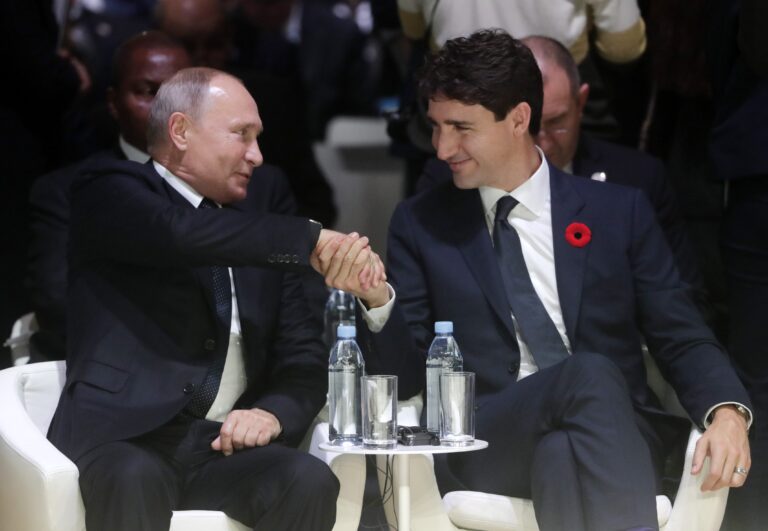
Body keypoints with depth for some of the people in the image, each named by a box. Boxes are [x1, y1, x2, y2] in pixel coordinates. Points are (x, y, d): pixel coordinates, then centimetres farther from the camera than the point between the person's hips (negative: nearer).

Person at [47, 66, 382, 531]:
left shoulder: (260, 213, 18)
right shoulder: (109, 195, 4)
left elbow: (303, 357, 15)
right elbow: (182, 232, -21)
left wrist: (273, 413, -7)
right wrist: (312, 240, -21)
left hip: (229, 445, 5)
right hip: (128, 442, -4)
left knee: (310, 481, -27)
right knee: (134, 480, -38)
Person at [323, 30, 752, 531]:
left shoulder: (618, 211, 13)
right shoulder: (421, 225, 14)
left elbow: (683, 340, 11)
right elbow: (406, 376, 10)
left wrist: (727, 411, -11)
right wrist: (378, 301, -12)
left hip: (613, 433, 1)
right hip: (481, 444, 0)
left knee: (562, 453, -38)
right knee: (591, 375, -34)